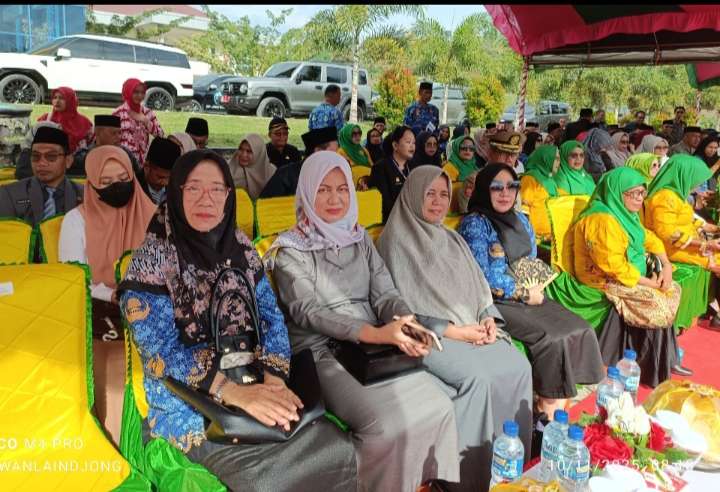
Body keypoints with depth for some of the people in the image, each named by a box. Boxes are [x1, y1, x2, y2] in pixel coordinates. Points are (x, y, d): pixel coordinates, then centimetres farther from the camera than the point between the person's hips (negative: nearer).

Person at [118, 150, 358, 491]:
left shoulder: (240, 246, 5)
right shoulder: (151, 260, -9)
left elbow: (271, 316, 2)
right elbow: (162, 351, -15)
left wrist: (274, 379, -16)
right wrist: (234, 392, -26)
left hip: (253, 386, 5)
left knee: (339, 450, -11)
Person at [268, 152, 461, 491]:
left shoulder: (360, 238, 13)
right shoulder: (291, 250, -3)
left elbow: (385, 292, 5)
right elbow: (308, 312, -15)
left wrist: (407, 324, -19)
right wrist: (375, 333, -29)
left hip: (374, 346, 5)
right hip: (322, 353, -5)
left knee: (438, 407, -14)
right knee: (389, 423, -25)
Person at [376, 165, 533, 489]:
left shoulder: (452, 239, 18)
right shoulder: (397, 240, -5)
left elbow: (478, 286, 16)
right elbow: (403, 303, -12)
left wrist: (489, 318, -4)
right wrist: (452, 330, -16)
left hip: (472, 328, 7)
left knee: (519, 367, -15)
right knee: (477, 377, -28)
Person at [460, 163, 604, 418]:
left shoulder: (521, 220, 14)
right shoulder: (474, 224, -9)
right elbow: (482, 277, -15)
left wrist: (536, 288, -2)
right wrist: (525, 293, -11)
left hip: (530, 297, 7)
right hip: (498, 302, -7)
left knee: (582, 330, -11)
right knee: (553, 339, -24)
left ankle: (561, 395, -2)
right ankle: (549, 404, -6)